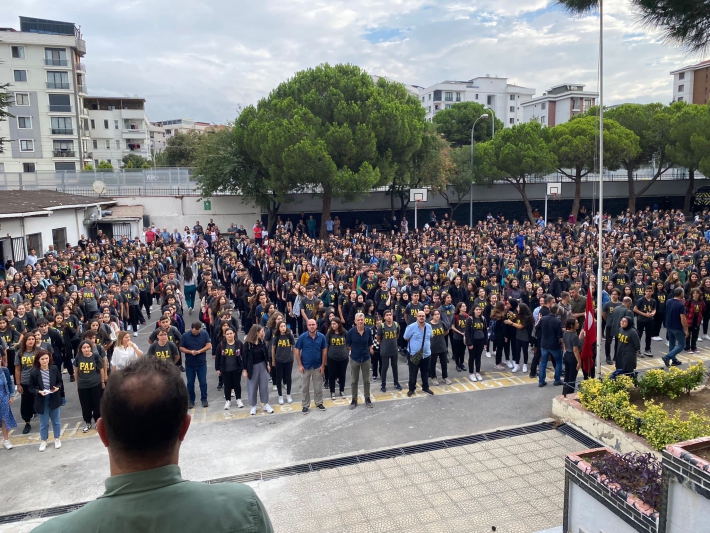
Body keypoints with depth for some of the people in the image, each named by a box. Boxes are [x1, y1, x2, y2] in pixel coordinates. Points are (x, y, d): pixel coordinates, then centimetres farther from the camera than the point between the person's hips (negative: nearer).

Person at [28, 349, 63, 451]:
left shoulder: (54, 368, -8)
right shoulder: (34, 372, -13)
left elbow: (60, 382, 2)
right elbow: (31, 387, -6)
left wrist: (58, 388, -17)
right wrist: (39, 391, -23)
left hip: (54, 399, 1)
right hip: (42, 400, -1)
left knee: (56, 420, 14)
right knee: (43, 422, 11)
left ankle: (57, 439, 31)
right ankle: (43, 441, 29)